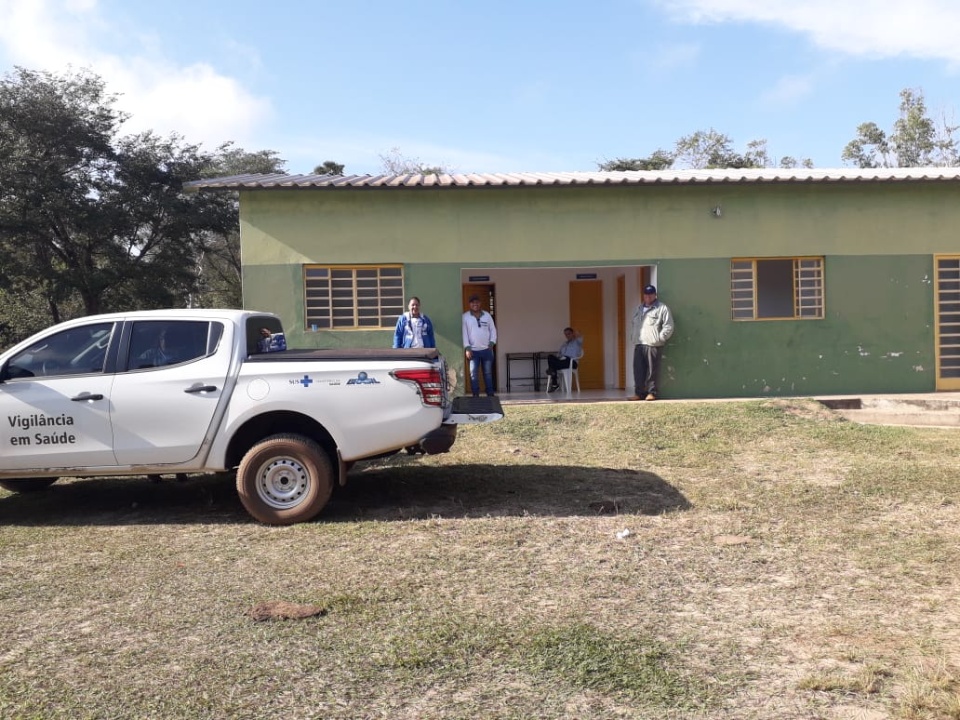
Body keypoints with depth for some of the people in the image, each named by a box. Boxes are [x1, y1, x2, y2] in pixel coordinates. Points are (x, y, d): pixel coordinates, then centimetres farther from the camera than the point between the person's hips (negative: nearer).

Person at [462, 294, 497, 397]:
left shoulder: (487, 315, 8)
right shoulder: (465, 317, 0)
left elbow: (493, 330, 11)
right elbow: (464, 333, -3)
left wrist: (492, 342, -2)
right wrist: (467, 348, -10)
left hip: (487, 349, 2)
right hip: (473, 350, -2)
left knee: (488, 373, 8)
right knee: (473, 374, -4)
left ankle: (491, 395, 14)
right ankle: (475, 395, 1)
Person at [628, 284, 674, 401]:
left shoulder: (662, 308, 0)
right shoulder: (639, 309, 21)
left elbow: (668, 326, -5)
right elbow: (633, 324, 30)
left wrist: (659, 338, -10)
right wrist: (633, 336, 16)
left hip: (653, 345, -6)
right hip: (638, 345, 6)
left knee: (652, 370, -5)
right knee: (638, 370, 5)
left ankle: (652, 392, 2)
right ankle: (639, 393, 11)